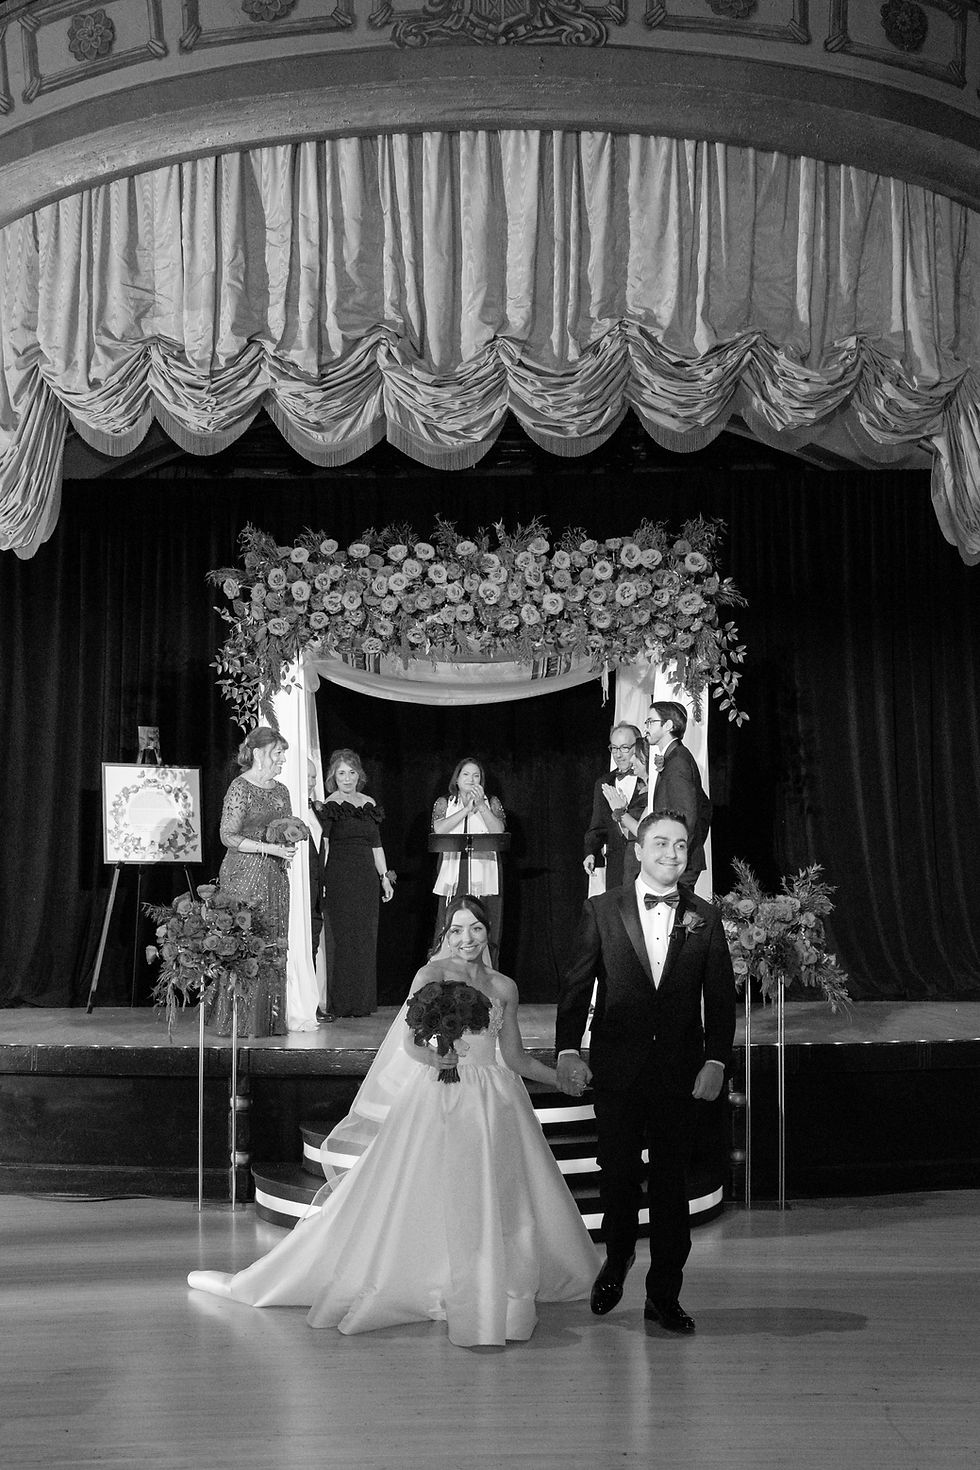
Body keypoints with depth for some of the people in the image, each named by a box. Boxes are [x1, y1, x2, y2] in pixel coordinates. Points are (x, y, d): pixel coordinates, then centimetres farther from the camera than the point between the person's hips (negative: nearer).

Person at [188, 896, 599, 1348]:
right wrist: (435, 1056, -30)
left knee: (498, 1206, 4)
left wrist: (566, 1079, 12)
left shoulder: (505, 987, 11)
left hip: (496, 1105, 4)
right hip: (439, 1102, -4)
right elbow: (411, 1043, -12)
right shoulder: (431, 975, -2)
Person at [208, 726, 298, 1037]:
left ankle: (270, 1019, 10)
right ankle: (240, 1020, 0)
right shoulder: (240, 789, -8)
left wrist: (289, 847, 1)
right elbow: (229, 837, -12)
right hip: (244, 874, -7)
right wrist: (270, 848, -17)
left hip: (275, 876, 7)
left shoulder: (280, 790, 14)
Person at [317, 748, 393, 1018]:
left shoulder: (369, 804, 14)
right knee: (340, 939, -4)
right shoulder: (329, 806, -3)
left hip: (367, 880, 5)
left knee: (366, 941, 6)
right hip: (338, 881, -5)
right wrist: (319, 881, -18)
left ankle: (362, 1002, 13)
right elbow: (322, 846, -11)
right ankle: (338, 1003, 2)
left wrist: (384, 876, 15)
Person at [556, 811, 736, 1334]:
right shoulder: (602, 911, 1)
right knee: (616, 1174, 8)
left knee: (671, 1183, 6)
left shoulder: (704, 919, 4)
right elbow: (575, 986, -1)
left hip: (680, 1072, 1)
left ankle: (664, 1295, 18)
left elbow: (720, 998, 4)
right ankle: (617, 1259, 36)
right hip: (617, 1069, -1)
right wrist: (567, 1050, -10)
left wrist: (715, 1061, -6)